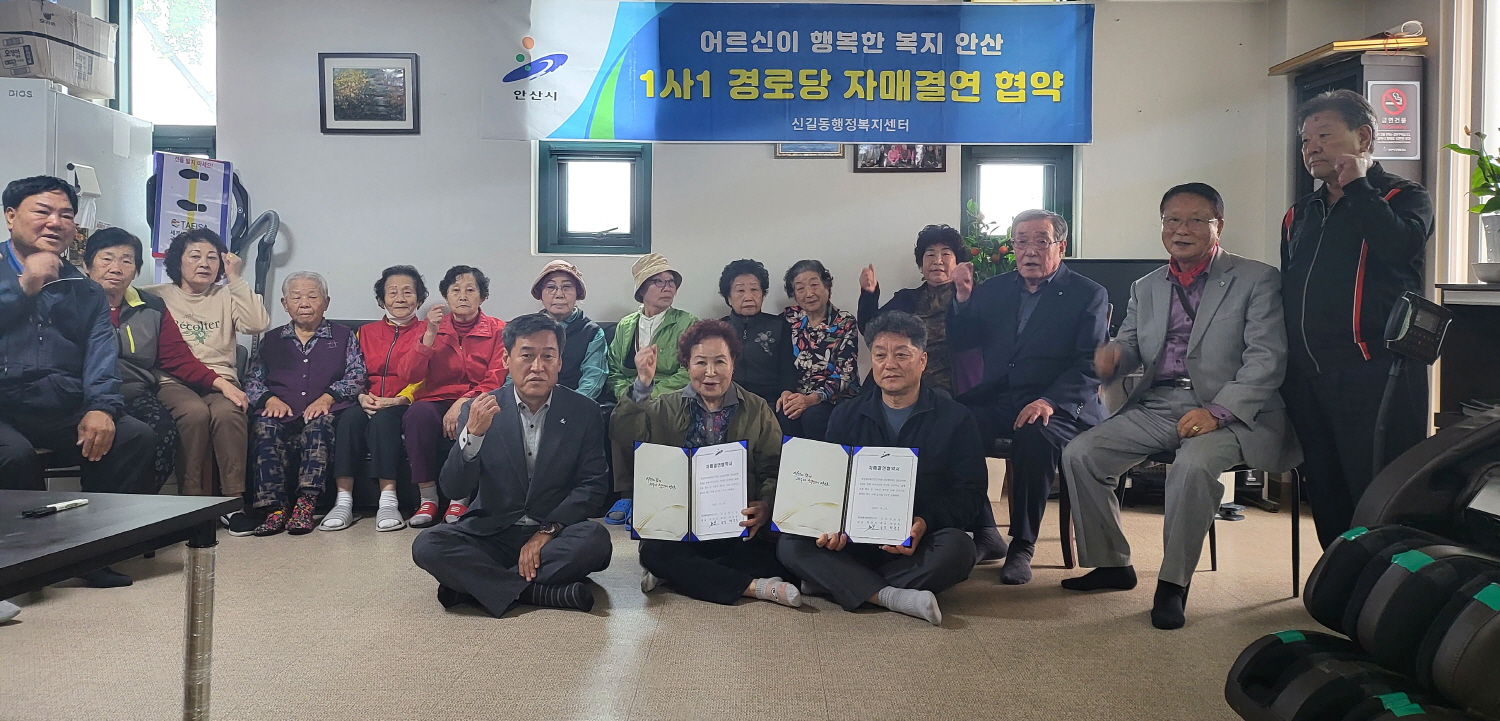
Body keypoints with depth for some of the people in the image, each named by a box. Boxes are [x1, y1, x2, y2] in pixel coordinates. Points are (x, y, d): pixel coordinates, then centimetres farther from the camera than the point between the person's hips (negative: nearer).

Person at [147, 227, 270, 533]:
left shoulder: (227, 297, 20)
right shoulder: (156, 296, 14)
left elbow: (258, 323, 0)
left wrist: (235, 279, 2)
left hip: (221, 382, 2)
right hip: (174, 382, -1)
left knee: (228, 413, -33)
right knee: (195, 413, -35)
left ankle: (234, 500, -29)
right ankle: (194, 502, -26)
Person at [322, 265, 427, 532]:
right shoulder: (366, 332, 22)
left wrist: (398, 400, -18)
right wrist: (362, 397, -6)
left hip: (403, 406, -3)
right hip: (369, 405, 3)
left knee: (383, 419, -36)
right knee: (348, 420, -30)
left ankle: (388, 502, -39)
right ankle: (343, 502, -34)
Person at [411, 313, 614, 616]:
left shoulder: (584, 411, -1)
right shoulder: (480, 410, -2)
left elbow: (594, 484, -2)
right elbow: (453, 490, -8)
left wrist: (547, 531, -15)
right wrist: (473, 434, -25)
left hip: (555, 532, 0)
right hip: (490, 532, 0)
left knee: (596, 540, -31)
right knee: (427, 545, -25)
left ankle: (475, 585, -22)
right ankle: (539, 592, -25)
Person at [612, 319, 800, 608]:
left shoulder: (757, 410, 9)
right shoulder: (666, 408, 10)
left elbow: (775, 469, 2)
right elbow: (624, 435, -8)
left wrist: (766, 506, -18)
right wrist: (643, 384, -19)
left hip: (739, 527, 0)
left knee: (772, 555, -29)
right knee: (654, 553, -31)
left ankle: (676, 574, -17)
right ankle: (757, 587, -26)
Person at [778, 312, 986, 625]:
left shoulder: (955, 418, 3)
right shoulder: (846, 417, 11)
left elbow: (970, 493, -3)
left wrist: (925, 523, -23)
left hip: (918, 547, -2)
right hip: (854, 539, 2)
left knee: (957, 547, -35)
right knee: (790, 545, -23)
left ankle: (838, 582, -24)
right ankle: (892, 596, -34)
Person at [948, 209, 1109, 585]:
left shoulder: (1089, 295, 5)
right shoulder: (993, 289, 18)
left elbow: (1091, 366, -6)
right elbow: (960, 342, 17)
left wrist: (1051, 400, -23)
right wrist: (962, 298, -1)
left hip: (1057, 405, -4)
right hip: (997, 398, 4)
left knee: (1035, 436, -37)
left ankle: (1022, 546, -19)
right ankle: (982, 534, -11)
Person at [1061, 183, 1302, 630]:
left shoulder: (1257, 280, 1)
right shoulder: (1146, 288, 18)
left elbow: (1267, 360, -8)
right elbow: (1130, 349, 16)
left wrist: (1217, 412, -22)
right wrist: (1113, 354, -11)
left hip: (1226, 411, -5)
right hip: (1155, 406, 6)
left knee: (1193, 465, -35)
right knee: (1079, 454, -12)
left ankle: (1173, 584, -17)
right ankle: (1111, 564, 5)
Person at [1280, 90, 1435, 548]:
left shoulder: (1404, 197, 3)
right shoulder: (1300, 215, 20)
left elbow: (1400, 246, -21)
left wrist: (1356, 186, -9)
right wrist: (1283, 368, 13)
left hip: (1375, 376, -6)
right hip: (1307, 380, 6)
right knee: (1325, 497, 11)